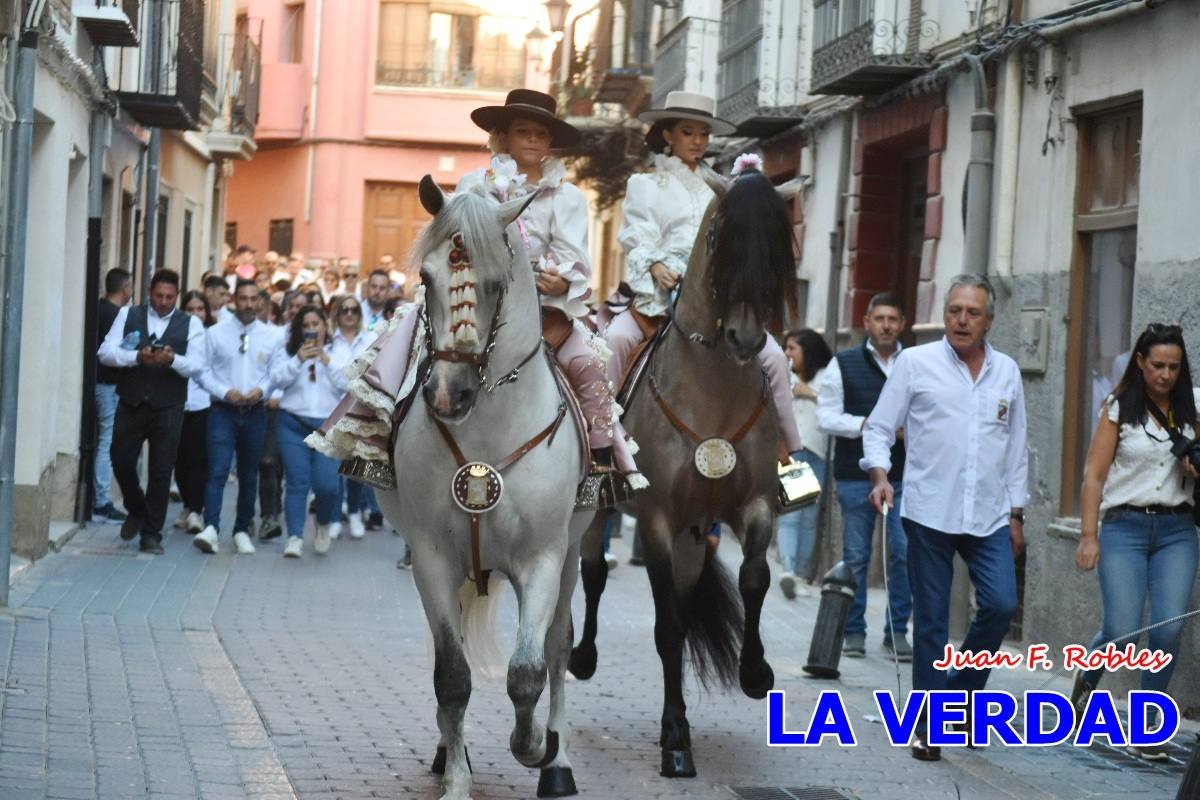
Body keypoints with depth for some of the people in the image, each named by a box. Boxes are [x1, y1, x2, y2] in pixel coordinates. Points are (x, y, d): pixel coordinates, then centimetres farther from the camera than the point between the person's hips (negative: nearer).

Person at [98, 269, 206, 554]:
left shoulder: (190, 324, 2)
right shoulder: (128, 315, 6)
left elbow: (197, 366, -6)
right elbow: (106, 352, -3)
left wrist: (172, 359, -26)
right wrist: (137, 357, -20)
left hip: (168, 408, -1)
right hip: (131, 404, 1)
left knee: (161, 470, 1)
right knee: (121, 461, 3)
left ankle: (151, 533, 11)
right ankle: (137, 511, 30)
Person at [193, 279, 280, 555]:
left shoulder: (271, 336, 5)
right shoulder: (216, 333, 1)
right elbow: (203, 371, 0)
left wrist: (261, 390, -13)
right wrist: (225, 391, -13)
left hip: (255, 412, 2)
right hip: (223, 410, -2)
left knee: (249, 475, 10)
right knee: (217, 470, -14)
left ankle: (242, 531, 22)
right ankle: (210, 528, -23)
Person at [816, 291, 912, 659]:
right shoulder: (843, 364, 4)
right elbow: (826, 416, 0)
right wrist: (866, 425, -13)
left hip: (903, 477, 1)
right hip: (856, 476, -1)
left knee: (905, 553, -4)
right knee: (855, 557, 6)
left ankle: (897, 631, 8)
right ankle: (853, 632, 15)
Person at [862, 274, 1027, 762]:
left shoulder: (1007, 373, 11)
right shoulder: (915, 363, 1)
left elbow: (1016, 448, 17)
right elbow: (878, 428, 2)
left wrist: (1016, 513, 15)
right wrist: (880, 476, -14)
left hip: (989, 517, 3)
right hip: (929, 514, -3)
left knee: (1001, 605, -10)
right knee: (931, 620, 2)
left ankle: (961, 690, 15)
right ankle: (928, 724, 11)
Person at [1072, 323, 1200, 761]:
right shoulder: (1118, 409, 0)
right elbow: (1094, 475, -3)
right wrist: (1089, 535, -11)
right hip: (1125, 527, -2)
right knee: (1121, 632, -9)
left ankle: (1146, 726, 3)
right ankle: (1088, 676, 27)